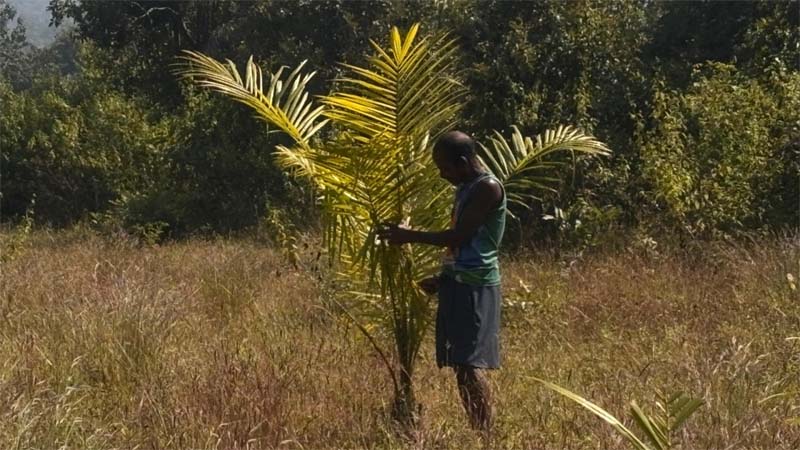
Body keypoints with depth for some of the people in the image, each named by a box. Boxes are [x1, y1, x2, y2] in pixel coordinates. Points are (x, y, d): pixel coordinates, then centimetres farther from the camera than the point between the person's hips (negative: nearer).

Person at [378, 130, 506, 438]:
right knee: (460, 366, 6)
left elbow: (459, 237, -17)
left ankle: (485, 438, -12)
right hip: (457, 284, 9)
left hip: (476, 287, -9)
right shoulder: (465, 189, 17)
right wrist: (442, 279, 25)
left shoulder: (488, 188, -12)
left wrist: (409, 236, -11)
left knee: (471, 365, -13)